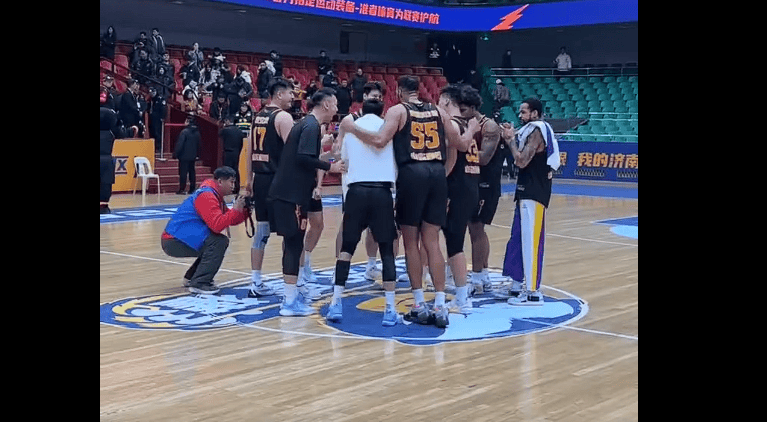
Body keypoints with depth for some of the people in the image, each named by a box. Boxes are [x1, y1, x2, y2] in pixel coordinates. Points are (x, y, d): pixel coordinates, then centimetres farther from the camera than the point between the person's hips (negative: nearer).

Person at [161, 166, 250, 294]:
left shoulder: (215, 195, 14)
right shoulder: (206, 195, -17)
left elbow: (230, 220, 15)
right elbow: (217, 225, -28)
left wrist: (244, 210, -1)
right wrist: (236, 209, -22)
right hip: (174, 241, -10)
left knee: (219, 242, 15)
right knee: (219, 241, -20)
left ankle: (191, 277, 19)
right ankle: (199, 283, -16)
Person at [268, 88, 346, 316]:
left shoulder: (306, 124, 17)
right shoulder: (311, 126, -13)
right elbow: (303, 157, -23)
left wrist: (311, 185, 18)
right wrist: (330, 166, -16)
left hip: (289, 192, 10)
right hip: (291, 194, -10)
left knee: (293, 243, 14)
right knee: (294, 244, -6)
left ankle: (293, 295, 22)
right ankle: (290, 302, -2)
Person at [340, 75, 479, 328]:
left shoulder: (398, 110, 3)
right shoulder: (438, 111, 15)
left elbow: (380, 140, -12)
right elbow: (461, 144, 20)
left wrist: (352, 128, 1)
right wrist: (472, 129, 40)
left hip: (412, 174, -4)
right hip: (437, 174, 4)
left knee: (411, 241, 8)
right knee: (432, 242, 7)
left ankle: (420, 305, 9)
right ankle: (440, 306, 2)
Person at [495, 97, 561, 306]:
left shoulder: (537, 131, -13)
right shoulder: (532, 130, 17)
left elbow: (521, 161, -21)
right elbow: (522, 160, 17)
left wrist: (510, 140, -9)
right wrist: (513, 137, 10)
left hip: (534, 193, -10)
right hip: (526, 191, 10)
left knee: (531, 241, -8)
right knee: (518, 239, 14)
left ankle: (533, 292, -5)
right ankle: (517, 286, 22)